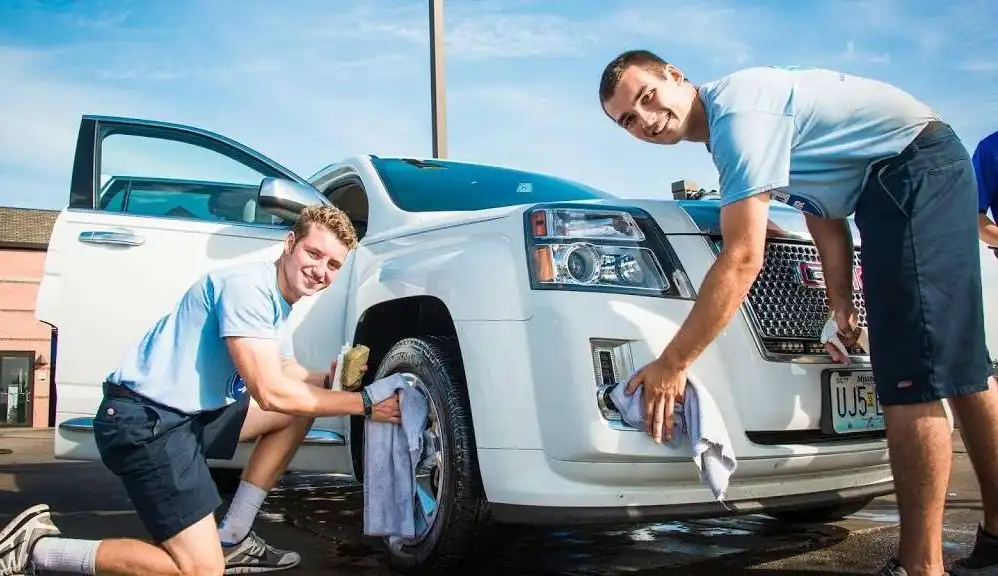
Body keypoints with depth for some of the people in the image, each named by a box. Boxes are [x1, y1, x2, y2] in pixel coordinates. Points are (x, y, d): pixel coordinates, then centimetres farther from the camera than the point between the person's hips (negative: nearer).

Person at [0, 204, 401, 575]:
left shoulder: (280, 305, 12)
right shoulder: (247, 286, -19)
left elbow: (291, 378, 17)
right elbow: (270, 392, -24)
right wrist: (364, 404, -18)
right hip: (142, 420, -10)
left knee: (299, 408, 11)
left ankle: (232, 540, 13)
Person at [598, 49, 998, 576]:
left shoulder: (737, 110, -21)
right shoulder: (731, 125, 10)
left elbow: (742, 260, -27)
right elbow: (822, 210, 13)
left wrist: (671, 364, -23)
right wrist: (842, 304, 6)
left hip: (914, 170, -11)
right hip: (923, 174, 11)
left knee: (911, 374, -14)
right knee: (955, 359, 13)